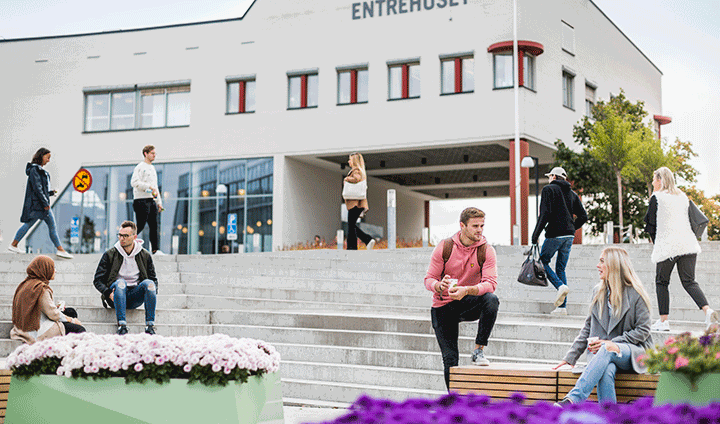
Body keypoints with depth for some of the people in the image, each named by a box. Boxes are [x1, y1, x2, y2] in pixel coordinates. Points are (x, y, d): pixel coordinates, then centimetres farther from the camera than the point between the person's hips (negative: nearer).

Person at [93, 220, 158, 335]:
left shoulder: (145, 256, 9)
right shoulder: (110, 255, 5)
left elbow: (153, 278, 14)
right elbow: (98, 280, 2)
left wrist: (154, 293, -9)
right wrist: (108, 292, -17)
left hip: (135, 297, 1)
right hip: (115, 297, -1)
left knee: (148, 283, -29)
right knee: (120, 282, -34)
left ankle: (150, 325, -31)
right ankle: (122, 325, -41)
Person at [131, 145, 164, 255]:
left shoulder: (152, 168, 22)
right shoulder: (140, 167, -5)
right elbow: (134, 182, -18)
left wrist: (159, 202, 19)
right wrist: (149, 187, -22)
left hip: (152, 201, 8)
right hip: (141, 200, -8)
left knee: (154, 226, 2)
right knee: (140, 226, -8)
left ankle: (156, 250, 1)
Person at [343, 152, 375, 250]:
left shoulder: (356, 170, -10)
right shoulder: (361, 171, 19)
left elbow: (357, 178, -34)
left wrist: (346, 179, -14)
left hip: (355, 202, -9)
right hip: (360, 203, 9)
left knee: (351, 225, -5)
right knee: (352, 225, 13)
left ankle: (352, 247, -4)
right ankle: (368, 240, 2)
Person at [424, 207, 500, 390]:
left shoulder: (486, 251, -10)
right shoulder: (444, 247, -9)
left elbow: (491, 283, -21)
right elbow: (429, 279, -8)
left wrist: (467, 290, -39)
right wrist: (439, 286, -32)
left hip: (470, 304, 0)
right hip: (443, 307, 0)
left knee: (491, 300, -33)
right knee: (450, 359, -5)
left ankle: (479, 350, -21)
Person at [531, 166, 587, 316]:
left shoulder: (549, 189, -3)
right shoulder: (572, 193, 15)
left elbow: (545, 214, -14)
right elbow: (583, 216, 12)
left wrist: (535, 235, -11)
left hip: (555, 235, -6)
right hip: (569, 236, 6)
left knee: (543, 261, 8)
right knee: (561, 268, 9)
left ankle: (561, 286, -15)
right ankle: (562, 306, 3)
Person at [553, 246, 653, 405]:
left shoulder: (636, 294, 0)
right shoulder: (598, 292, 15)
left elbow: (643, 331, -3)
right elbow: (588, 328, 17)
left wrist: (611, 343, -13)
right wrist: (571, 357, 9)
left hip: (633, 353, -3)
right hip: (601, 352, 3)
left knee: (608, 350, -38)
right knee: (606, 371, -35)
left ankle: (572, 399, -51)